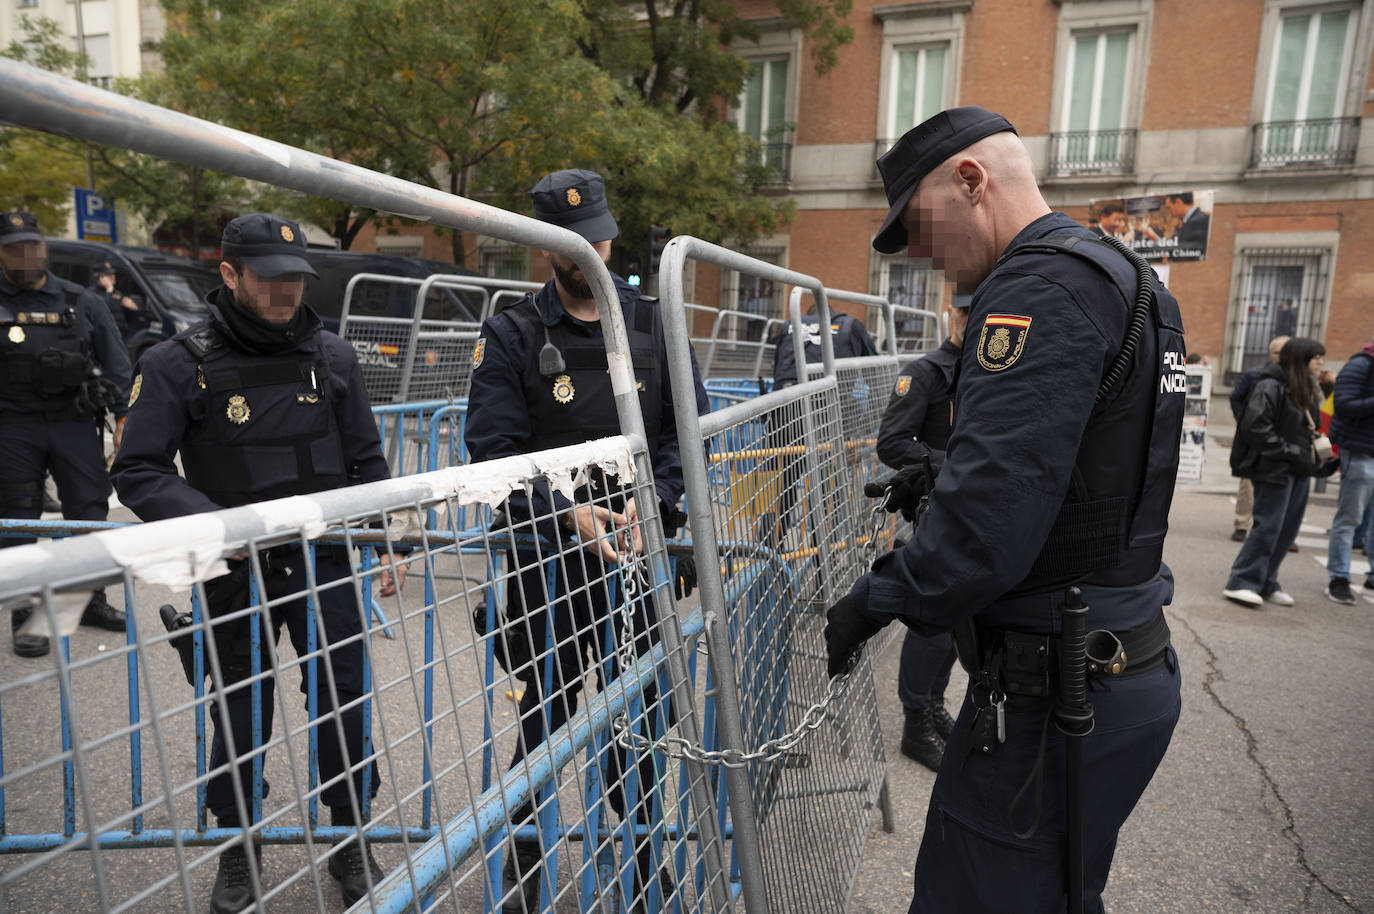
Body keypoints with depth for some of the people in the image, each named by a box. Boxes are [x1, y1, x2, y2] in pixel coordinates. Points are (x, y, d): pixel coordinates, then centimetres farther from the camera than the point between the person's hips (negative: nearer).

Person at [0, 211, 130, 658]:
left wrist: (124, 416, 3)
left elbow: (115, 361, 10)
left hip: (75, 424, 2)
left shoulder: (79, 302, 9)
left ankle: (92, 600, 21)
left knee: (90, 511, 6)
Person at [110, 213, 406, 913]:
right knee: (240, 711, 12)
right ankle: (237, 849, 37)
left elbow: (366, 462, 10)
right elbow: (137, 471, -6)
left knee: (345, 697, 7)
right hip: (236, 569, -2)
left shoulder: (331, 356, 3)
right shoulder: (179, 363, -6)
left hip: (324, 559, 2)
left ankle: (351, 843, 29)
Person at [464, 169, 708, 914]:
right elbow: (494, 450, -10)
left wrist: (653, 499, -13)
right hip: (548, 564, -3)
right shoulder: (512, 336, -3)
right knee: (546, 720, 10)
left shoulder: (651, 325, 6)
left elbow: (690, 426, 3)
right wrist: (568, 515, -23)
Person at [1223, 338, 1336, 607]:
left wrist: (1319, 460, 6)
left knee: (1288, 528, 10)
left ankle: (1265, 584, 19)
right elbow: (1255, 428, -20)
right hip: (1274, 470, -9)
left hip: (1299, 471, 9)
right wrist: (1290, 452, -19)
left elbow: (1310, 430, 22)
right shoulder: (1271, 387, -12)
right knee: (1268, 526, -9)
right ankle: (1241, 583, -1)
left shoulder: (1307, 391, 17)